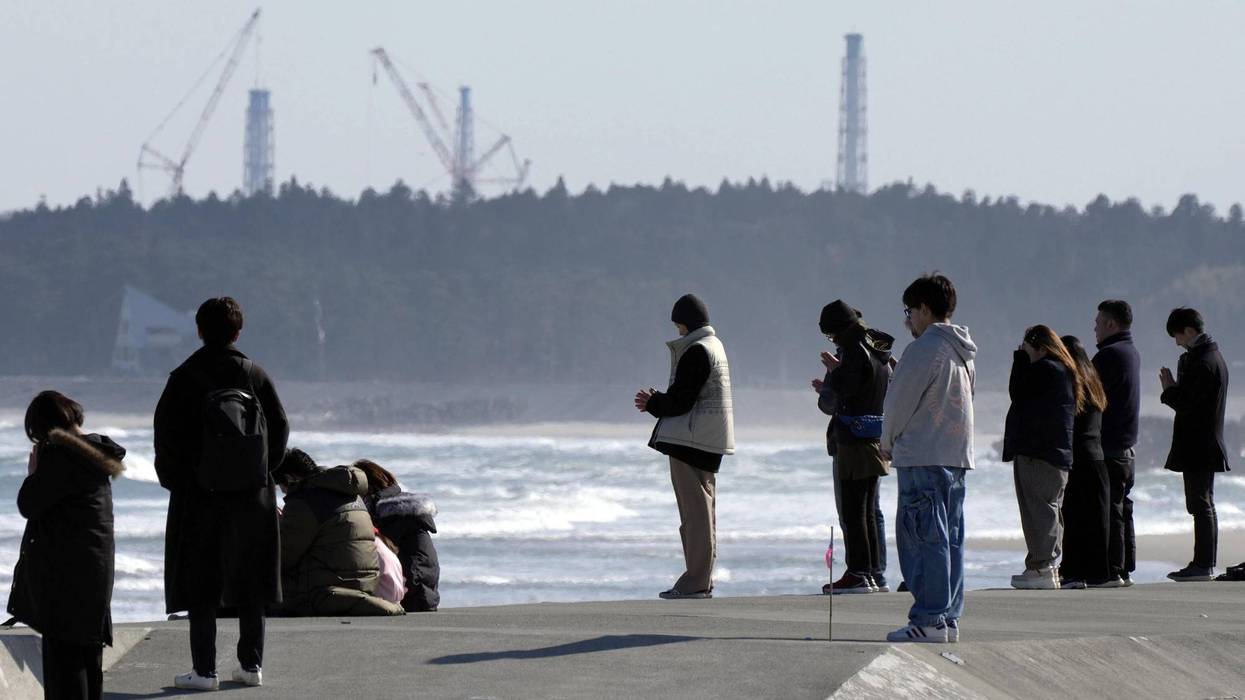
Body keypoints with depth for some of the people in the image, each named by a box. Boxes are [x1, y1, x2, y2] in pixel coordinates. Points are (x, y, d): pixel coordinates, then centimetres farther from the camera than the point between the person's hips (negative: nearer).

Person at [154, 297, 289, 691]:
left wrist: (174, 480, 5)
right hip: (252, 496, 3)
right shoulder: (254, 376, 0)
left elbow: (167, 433, -8)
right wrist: (261, 473, 13)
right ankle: (251, 663, 13)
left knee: (200, 585, 0)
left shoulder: (184, 379, -8)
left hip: (198, 496, -3)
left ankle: (204, 670, -3)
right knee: (249, 584, 11)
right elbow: (280, 429, 3)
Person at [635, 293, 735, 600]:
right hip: (709, 442, 10)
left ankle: (695, 582, -8)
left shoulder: (696, 352, -15)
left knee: (695, 509, -8)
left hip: (691, 438, -10)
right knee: (703, 508, 13)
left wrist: (652, 403, 0)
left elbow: (681, 401, -18)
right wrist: (658, 401, 9)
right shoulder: (715, 347, 16)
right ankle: (702, 580, 16)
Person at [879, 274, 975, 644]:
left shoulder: (923, 350, -13)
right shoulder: (964, 355, 15)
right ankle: (949, 617, 11)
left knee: (923, 537, -8)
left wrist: (887, 443, 8)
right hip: (957, 455, 9)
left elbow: (899, 402, -10)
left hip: (922, 455, -9)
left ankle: (928, 620, -11)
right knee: (950, 538, 10)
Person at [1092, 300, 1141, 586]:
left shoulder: (1109, 355, -15)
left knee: (1109, 507, -8)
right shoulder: (1131, 353, 15)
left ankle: (1113, 570, -10)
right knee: (1122, 506, 13)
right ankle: (1126, 568, 16)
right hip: (1128, 445, 10)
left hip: (1108, 446, -10)